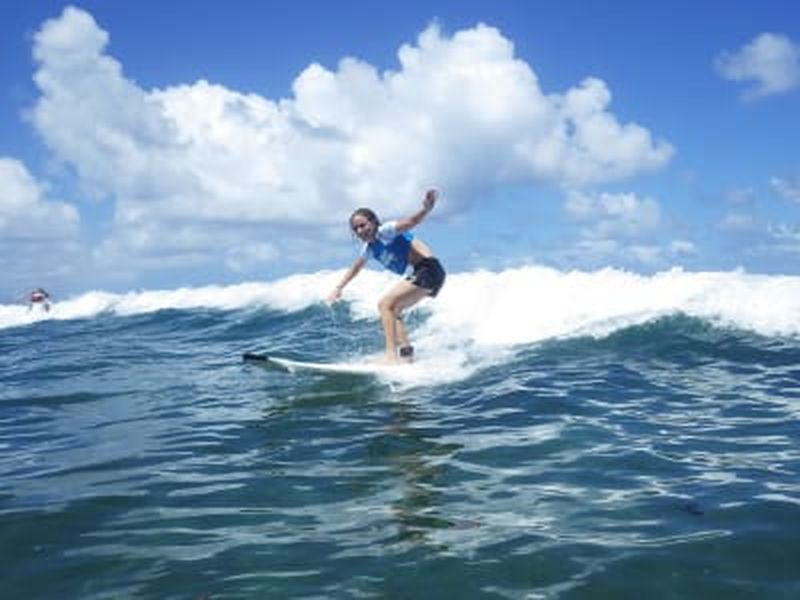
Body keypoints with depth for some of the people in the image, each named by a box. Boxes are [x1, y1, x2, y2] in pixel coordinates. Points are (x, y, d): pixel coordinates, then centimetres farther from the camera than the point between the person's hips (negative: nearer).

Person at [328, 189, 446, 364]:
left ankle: (391, 355, -24)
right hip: (418, 275, 10)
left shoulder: (385, 231, -10)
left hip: (428, 268, -10)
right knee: (392, 311, 14)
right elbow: (355, 268, 33)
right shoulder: (369, 248, 15)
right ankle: (406, 353, 9)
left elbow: (411, 222, -28)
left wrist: (426, 209, -48)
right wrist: (339, 288, 35)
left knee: (385, 304, -15)